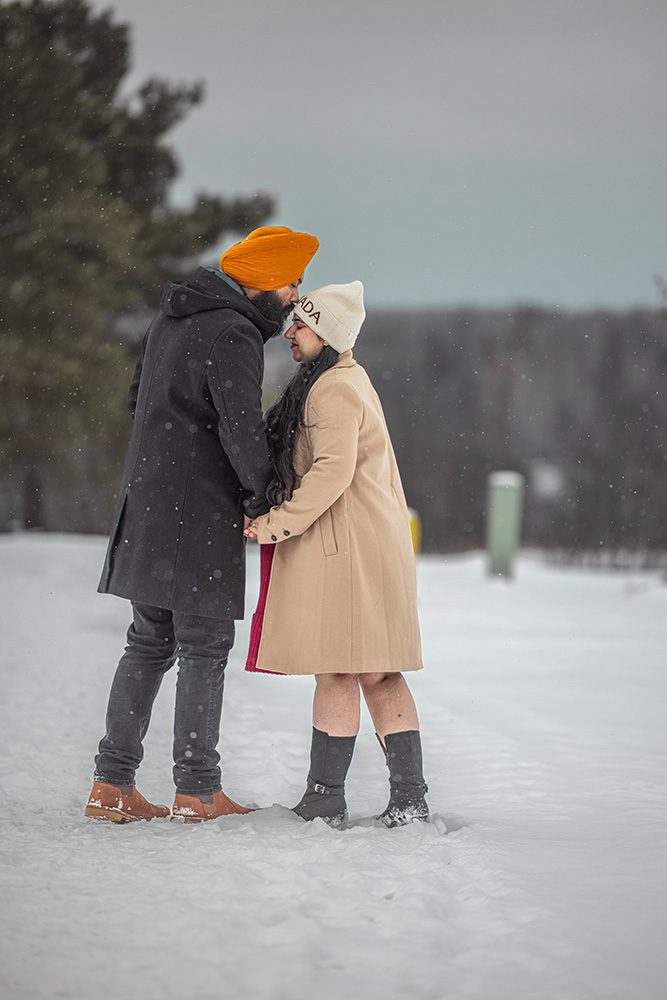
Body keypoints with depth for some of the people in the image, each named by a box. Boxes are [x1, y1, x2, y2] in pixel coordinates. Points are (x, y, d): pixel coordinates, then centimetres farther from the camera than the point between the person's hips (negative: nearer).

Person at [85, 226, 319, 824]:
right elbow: (243, 429, -22)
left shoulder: (171, 319, 14)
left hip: (146, 508, 9)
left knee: (149, 644, 13)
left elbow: (138, 399, 23)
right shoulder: (233, 335, -16)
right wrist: (261, 500, -11)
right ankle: (197, 792, 3)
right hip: (200, 518, -9)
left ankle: (113, 785, 12)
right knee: (204, 648, -1)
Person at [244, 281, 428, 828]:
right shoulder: (353, 379, 21)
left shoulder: (333, 389, -13)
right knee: (379, 675, 8)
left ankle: (324, 799, -3)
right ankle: (409, 797, 6)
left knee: (336, 673, -6)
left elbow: (333, 471, -24)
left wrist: (276, 523, -22)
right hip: (378, 541, 11)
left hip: (344, 550, -11)